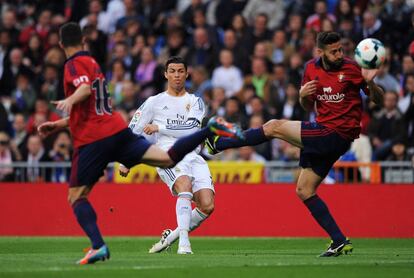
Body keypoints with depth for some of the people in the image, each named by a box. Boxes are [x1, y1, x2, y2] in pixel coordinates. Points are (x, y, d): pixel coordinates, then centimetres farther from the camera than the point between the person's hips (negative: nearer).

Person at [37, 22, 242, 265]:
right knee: (168, 158, -3)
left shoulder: (75, 64, -1)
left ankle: (98, 246, -17)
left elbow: (85, 89, -24)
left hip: (92, 140, -7)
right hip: (117, 130, 7)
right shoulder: (91, 62, 27)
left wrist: (70, 100, -44)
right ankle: (211, 129, -16)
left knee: (76, 196, -1)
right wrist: (59, 124, 35)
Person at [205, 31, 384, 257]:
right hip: (324, 131, 8)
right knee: (304, 190, 10)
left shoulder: (352, 68, -9)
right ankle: (340, 242, 7)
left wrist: (370, 82, -25)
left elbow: (378, 100, -4)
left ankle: (217, 143, 10)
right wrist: (303, 95, -5)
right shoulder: (312, 68, 8)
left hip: (336, 135, -8)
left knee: (274, 127, -6)